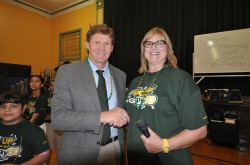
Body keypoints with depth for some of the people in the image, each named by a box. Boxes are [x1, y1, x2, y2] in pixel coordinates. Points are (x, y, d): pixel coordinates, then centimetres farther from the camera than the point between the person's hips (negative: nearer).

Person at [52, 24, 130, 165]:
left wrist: (121, 117, -9)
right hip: (80, 153, -3)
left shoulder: (121, 75, 2)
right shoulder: (67, 72, -9)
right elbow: (57, 117, -17)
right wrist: (101, 116, -26)